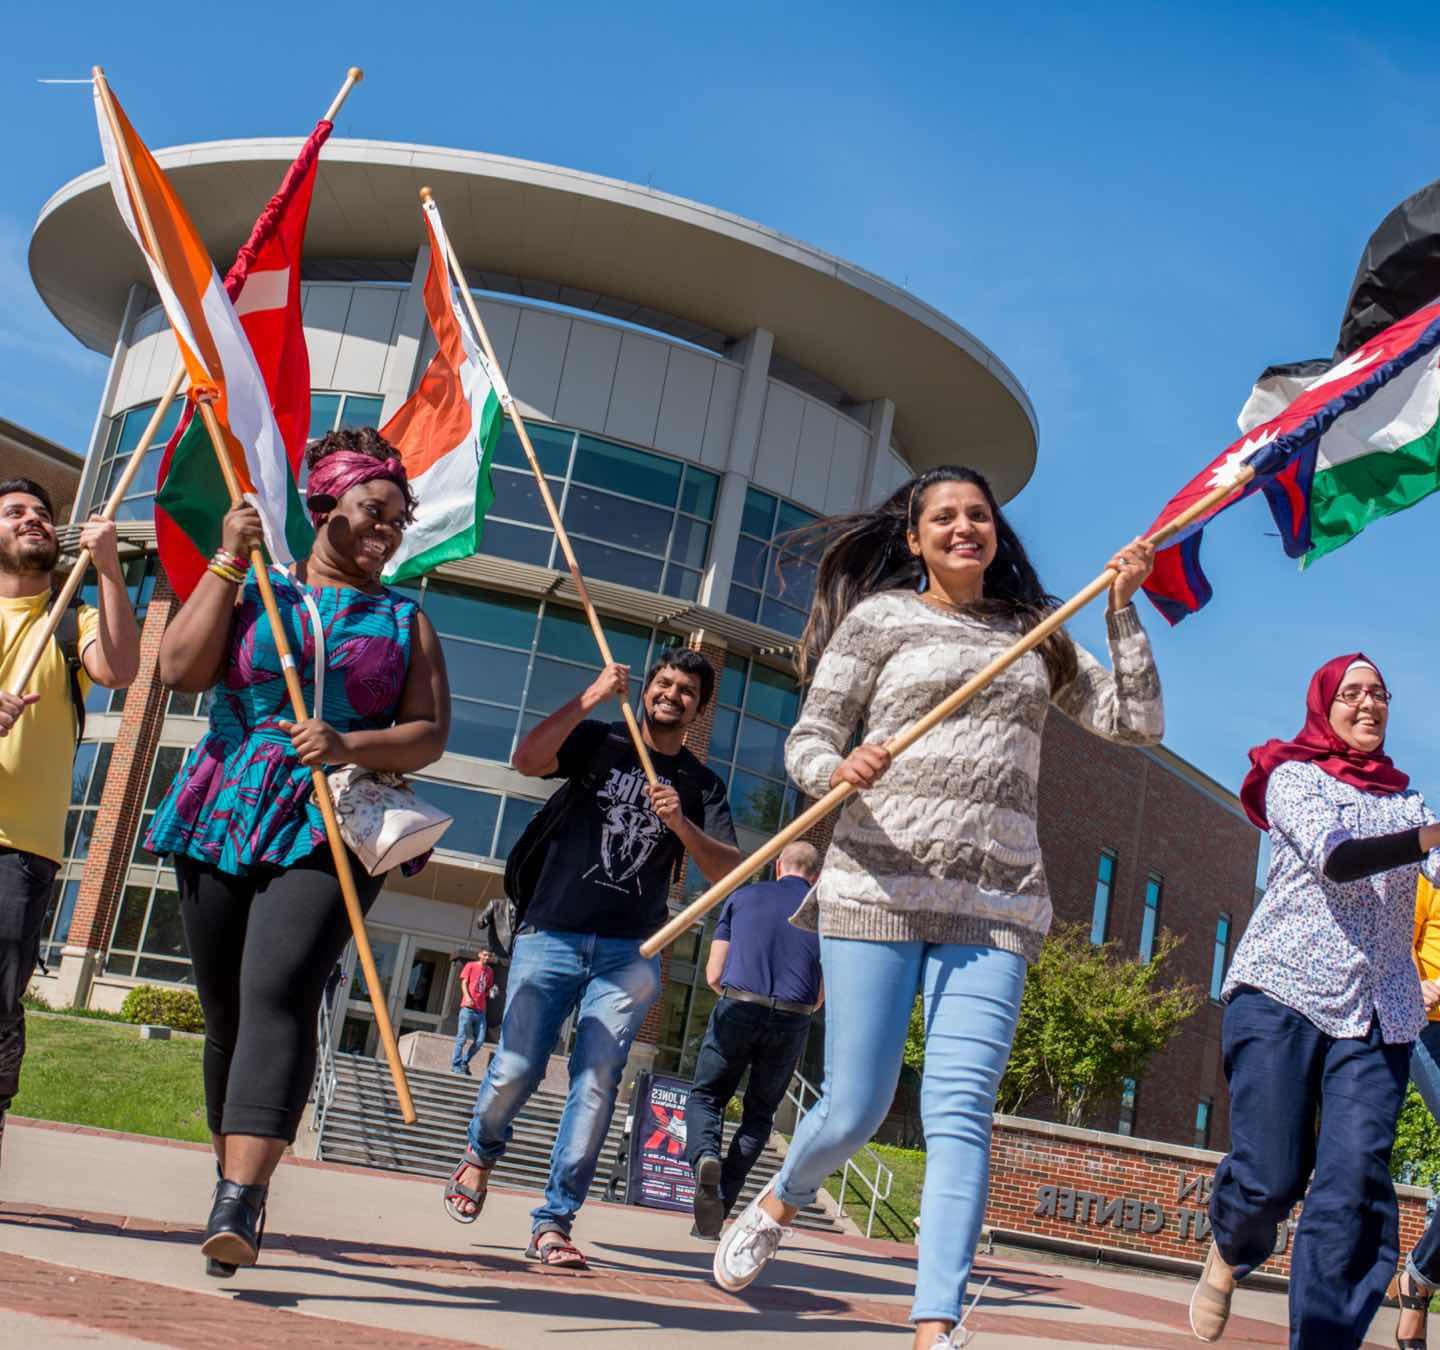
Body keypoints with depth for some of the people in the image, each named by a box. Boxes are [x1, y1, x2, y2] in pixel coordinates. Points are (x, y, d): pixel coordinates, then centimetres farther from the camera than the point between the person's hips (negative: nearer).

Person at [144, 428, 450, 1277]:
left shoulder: (405, 620, 12)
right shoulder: (253, 590, 12)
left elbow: (430, 734, 4)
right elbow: (182, 670, -2)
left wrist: (351, 747, -14)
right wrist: (228, 564, -5)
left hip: (332, 833, -2)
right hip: (223, 823, 2)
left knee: (278, 993, -20)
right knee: (226, 1009, 7)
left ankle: (240, 1205, -27)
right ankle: (234, 1186, 23)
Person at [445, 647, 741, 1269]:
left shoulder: (702, 784, 13)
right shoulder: (600, 743, 10)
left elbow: (729, 872, 2)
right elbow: (527, 760, -9)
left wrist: (680, 823, -14)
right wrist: (592, 696, -11)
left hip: (630, 955, 1)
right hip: (550, 937, -1)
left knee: (596, 1084, -8)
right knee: (516, 1068, -8)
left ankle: (554, 1222, -1)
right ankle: (481, 1153, 24)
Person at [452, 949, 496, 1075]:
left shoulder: (490, 971, 18)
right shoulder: (471, 965, 5)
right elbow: (464, 982, -2)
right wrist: (467, 997, -17)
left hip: (480, 1010, 5)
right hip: (468, 1008, -5)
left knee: (480, 1041, 0)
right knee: (462, 1037, -5)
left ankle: (465, 1062, 13)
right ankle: (456, 1065, 1)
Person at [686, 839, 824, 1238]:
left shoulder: (743, 897, 12)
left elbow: (713, 976, 9)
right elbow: (821, 996, 9)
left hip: (738, 1010, -1)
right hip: (792, 1022, 1)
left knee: (706, 1095, 14)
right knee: (759, 1114, 15)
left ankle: (705, 1156, -17)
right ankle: (720, 1206, 7)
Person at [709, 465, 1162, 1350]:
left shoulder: (1036, 635, 17)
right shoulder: (880, 617, 6)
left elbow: (1138, 723, 13)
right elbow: (807, 742, 2)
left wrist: (1124, 612, 4)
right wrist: (840, 770, -21)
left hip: (997, 906, 2)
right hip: (880, 889, -2)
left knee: (961, 1113, -8)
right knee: (856, 1109, 2)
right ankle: (776, 1207, 34)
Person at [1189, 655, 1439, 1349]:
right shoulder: (1293, 778, 5)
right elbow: (1333, 856, -14)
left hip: (1378, 1010, 4)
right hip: (1282, 992, -3)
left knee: (1354, 1190, -10)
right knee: (1269, 1178, -6)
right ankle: (1228, 1251, 27)